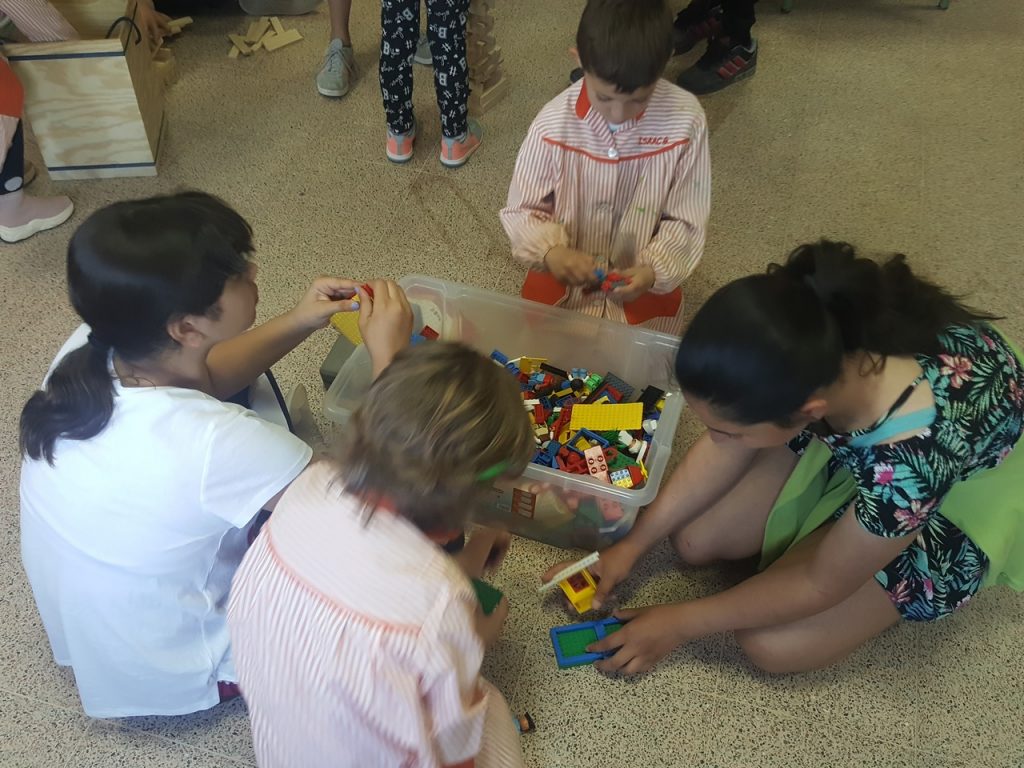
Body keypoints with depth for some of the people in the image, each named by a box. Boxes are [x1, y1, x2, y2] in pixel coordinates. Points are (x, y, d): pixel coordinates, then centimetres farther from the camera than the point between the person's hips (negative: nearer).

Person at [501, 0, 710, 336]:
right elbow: (521, 210, -9)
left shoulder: (685, 121, -19)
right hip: (561, 278, 1)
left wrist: (653, 271, -27)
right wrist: (551, 253, -29)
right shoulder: (553, 125, -19)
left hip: (645, 284, 0)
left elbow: (686, 220, -10)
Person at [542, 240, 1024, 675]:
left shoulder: (915, 456, -44)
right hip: (845, 434, 5)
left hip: (952, 486, -4)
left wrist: (680, 623, -16)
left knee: (772, 644, -10)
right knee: (694, 540, -2)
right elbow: (727, 448, -11)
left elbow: (820, 584, -26)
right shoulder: (797, 353, -30)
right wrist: (633, 544, -10)